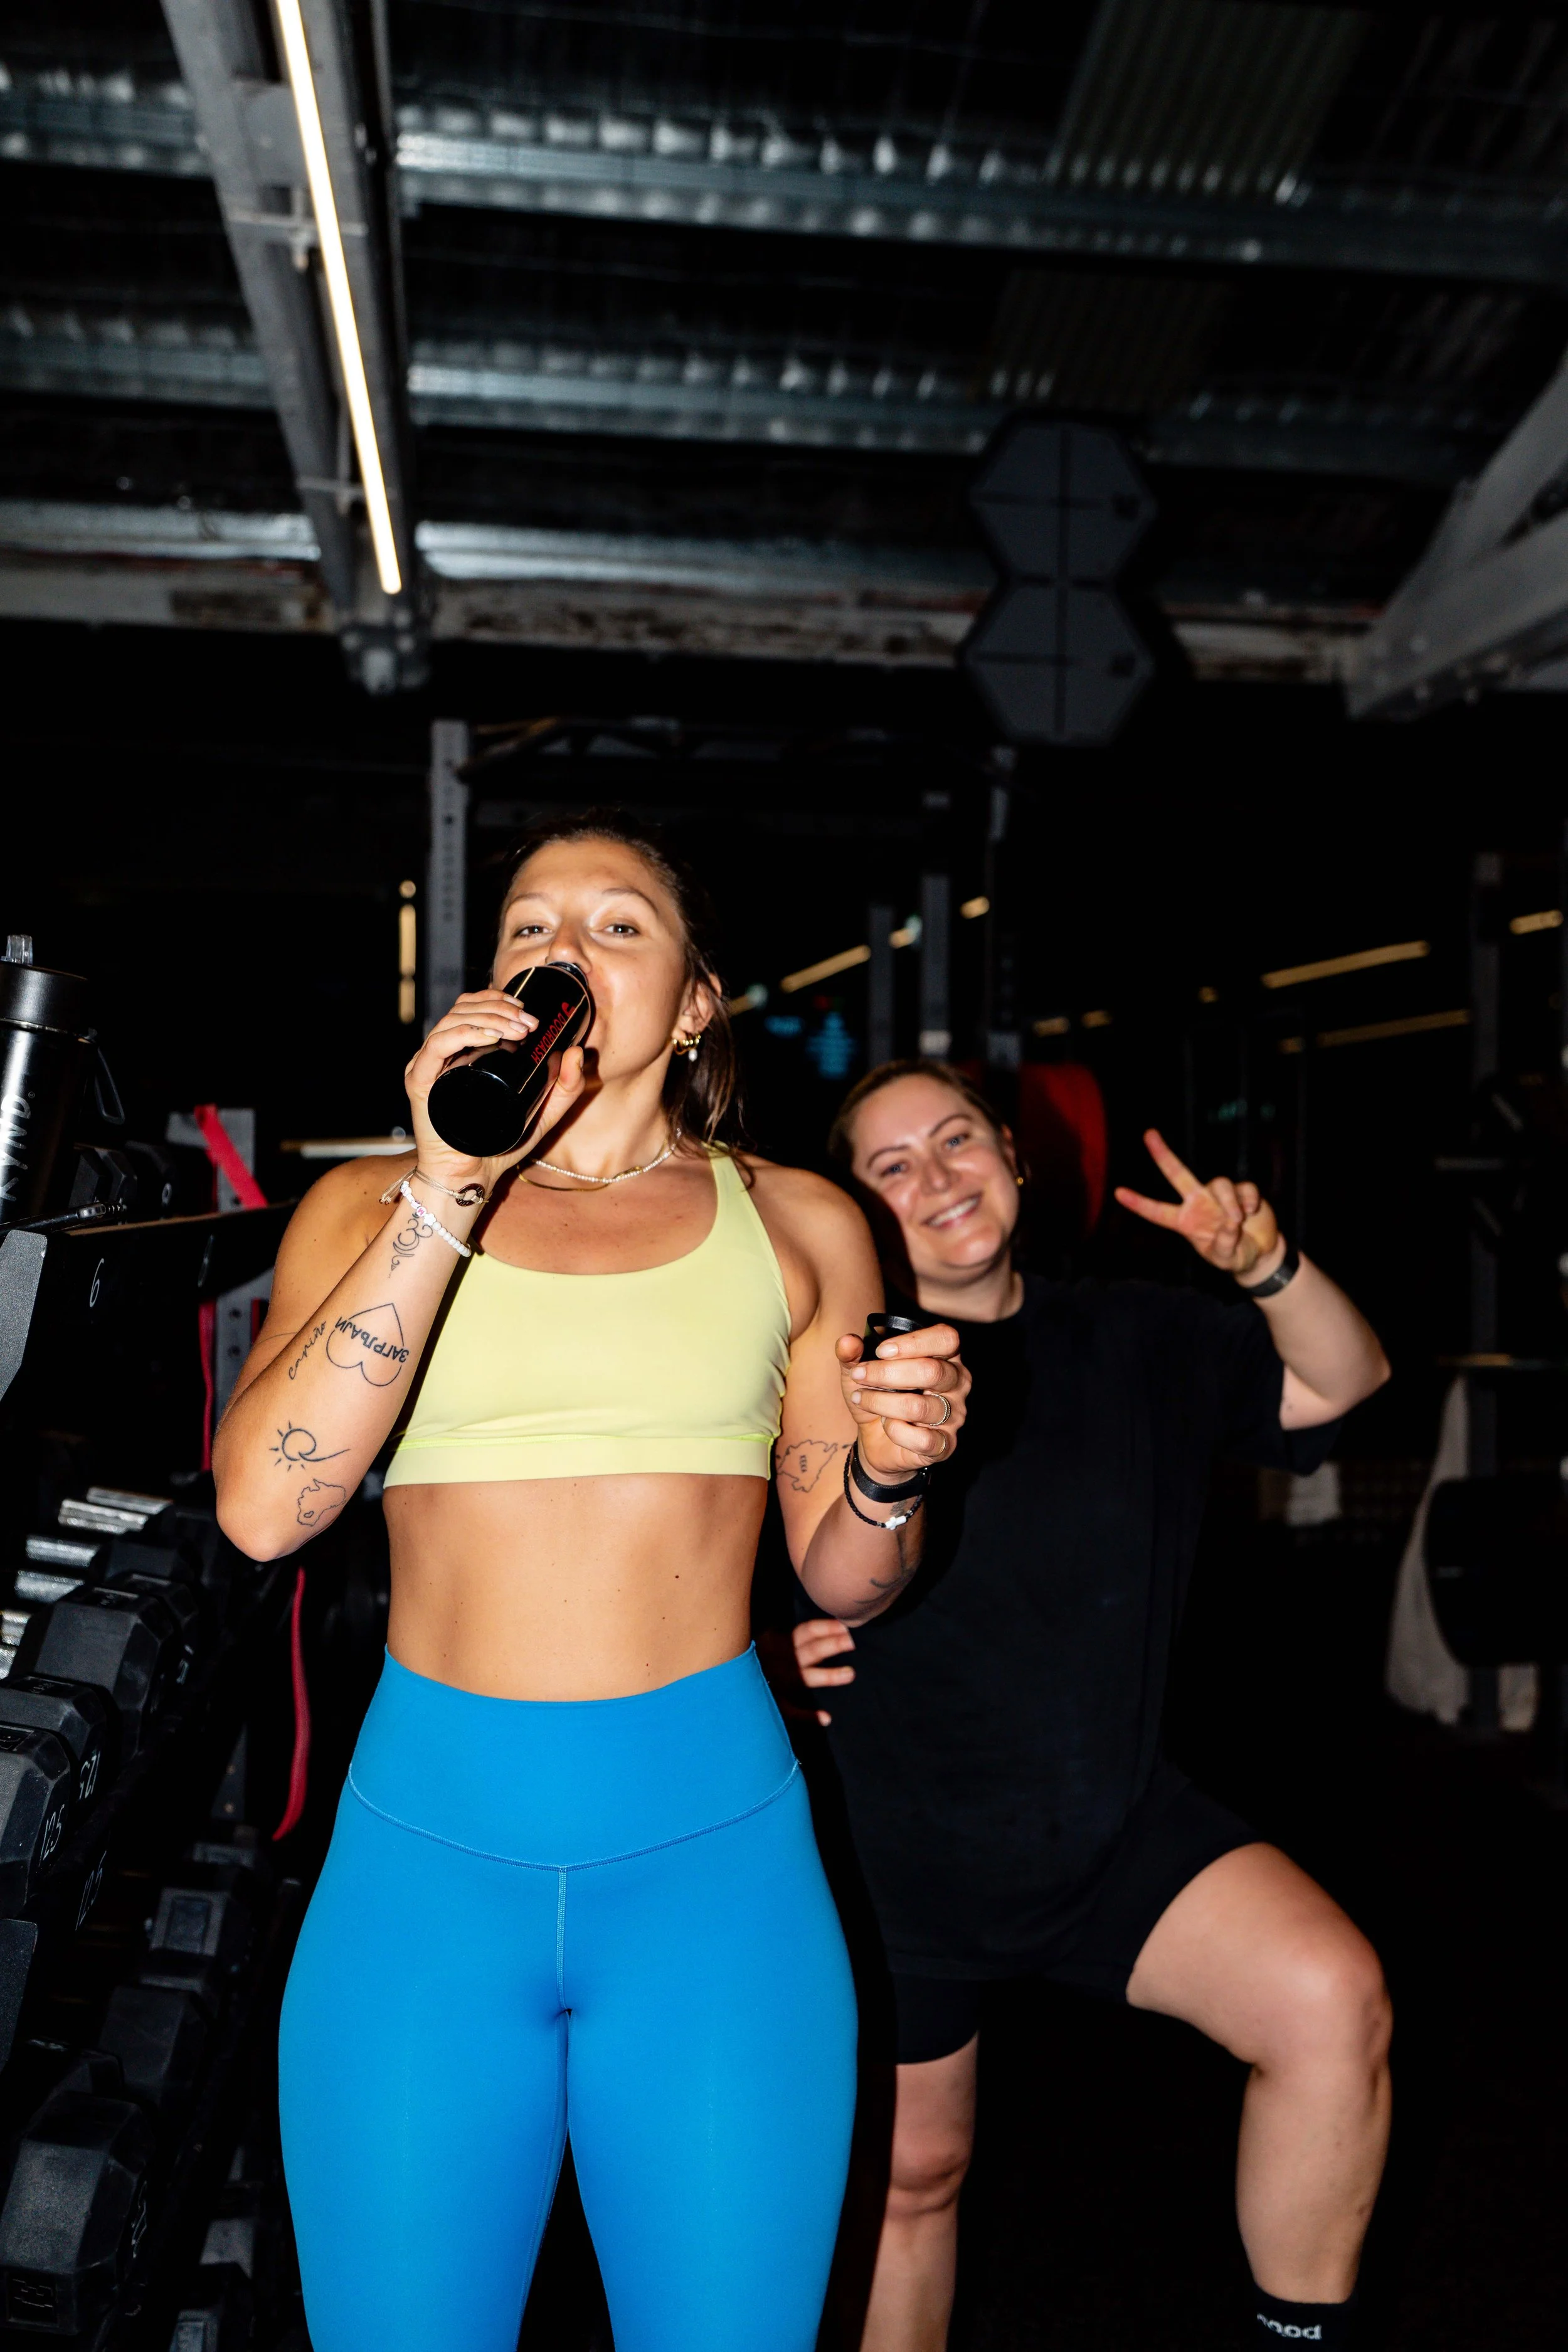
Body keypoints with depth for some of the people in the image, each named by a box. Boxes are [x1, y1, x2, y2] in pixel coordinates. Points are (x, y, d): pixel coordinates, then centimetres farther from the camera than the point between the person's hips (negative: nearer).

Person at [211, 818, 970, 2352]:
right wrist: (445, 1198, -16)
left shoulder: (796, 1226, 5)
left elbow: (841, 1581, 9)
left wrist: (890, 1473, -13)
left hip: (712, 1852, 0)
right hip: (426, 1846, 0)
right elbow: (263, 1506, -12)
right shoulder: (371, 1204, 4)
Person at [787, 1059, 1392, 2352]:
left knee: (1333, 1999, -21)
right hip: (900, 1848, -1)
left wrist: (1266, 1263, -13)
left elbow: (1340, 1382, 6)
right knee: (912, 2169, 14)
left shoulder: (1130, 1338, 2)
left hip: (1119, 1820, 2)